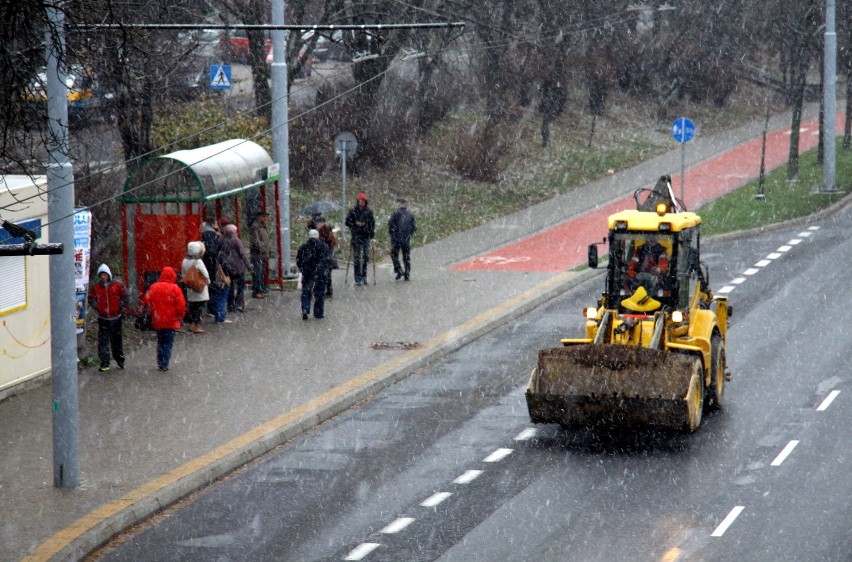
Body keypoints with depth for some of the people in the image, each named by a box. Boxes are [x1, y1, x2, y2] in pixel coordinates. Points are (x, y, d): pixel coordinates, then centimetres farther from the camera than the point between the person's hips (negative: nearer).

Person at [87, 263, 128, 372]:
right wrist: (96, 307, -6)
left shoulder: (117, 285, -2)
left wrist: (120, 306, -7)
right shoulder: (95, 287, 0)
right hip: (103, 319, 0)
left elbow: (124, 297, 5)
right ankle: (104, 364, -3)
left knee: (117, 340, 13)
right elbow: (91, 298, 9)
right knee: (103, 341, -5)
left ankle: (120, 360, 31)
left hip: (116, 318, 0)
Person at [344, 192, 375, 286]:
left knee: (366, 257, -2)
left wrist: (373, 237, 2)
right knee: (357, 258, -2)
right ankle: (358, 278, 2)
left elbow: (372, 224, 8)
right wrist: (356, 224, -12)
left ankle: (364, 276, 10)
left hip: (366, 237, 1)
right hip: (356, 236, -1)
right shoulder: (353, 211, 2)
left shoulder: (369, 211, 5)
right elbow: (347, 222, 6)